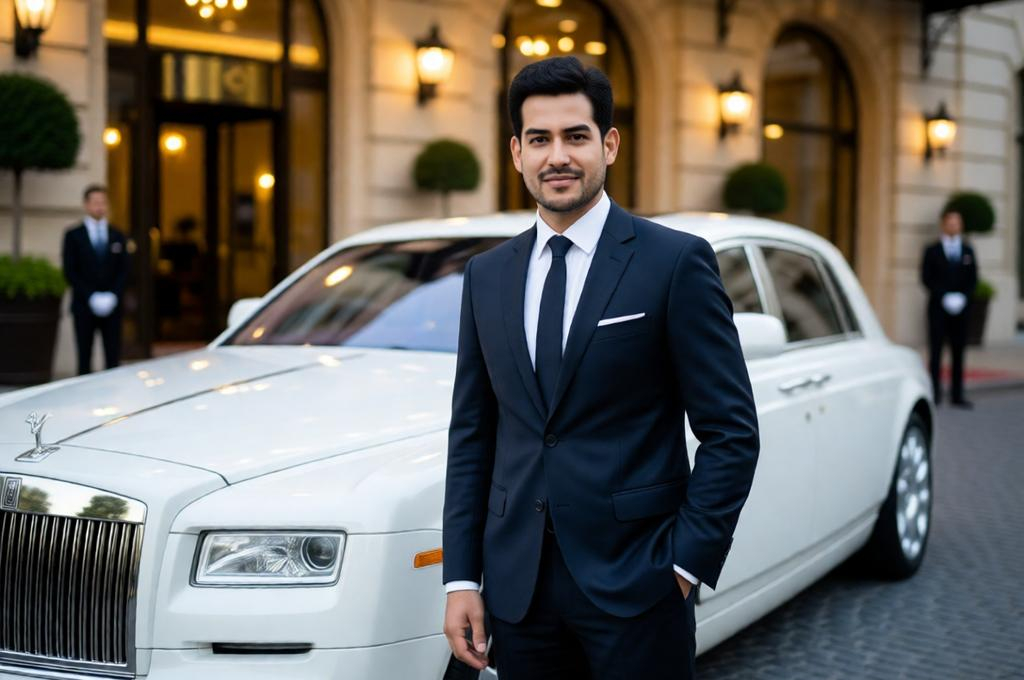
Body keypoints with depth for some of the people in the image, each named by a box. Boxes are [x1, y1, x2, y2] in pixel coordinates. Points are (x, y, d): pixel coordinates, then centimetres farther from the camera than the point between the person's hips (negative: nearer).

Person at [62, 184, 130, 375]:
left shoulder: (118, 237, 13)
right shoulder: (73, 235, 5)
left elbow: (123, 270, 9)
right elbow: (70, 272, -1)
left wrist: (113, 296, -7)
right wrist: (91, 297, -11)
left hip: (112, 306, 2)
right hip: (84, 306, -2)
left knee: (113, 359, -3)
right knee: (85, 358, 0)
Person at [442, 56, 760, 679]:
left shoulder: (676, 261, -6)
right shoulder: (486, 275, 8)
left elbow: (732, 431, -6)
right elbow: (471, 435, 10)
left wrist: (686, 562, -10)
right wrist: (461, 579, 5)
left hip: (634, 581, -4)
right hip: (516, 586, 4)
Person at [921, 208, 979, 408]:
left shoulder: (968, 250, 12)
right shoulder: (932, 251, 4)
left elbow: (973, 278, 10)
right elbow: (926, 278, -2)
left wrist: (963, 296, -7)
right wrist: (944, 297, -13)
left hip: (961, 308, 3)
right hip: (938, 308, -2)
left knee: (959, 352, 3)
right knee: (936, 350, -4)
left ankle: (957, 395, 7)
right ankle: (935, 393, -1)